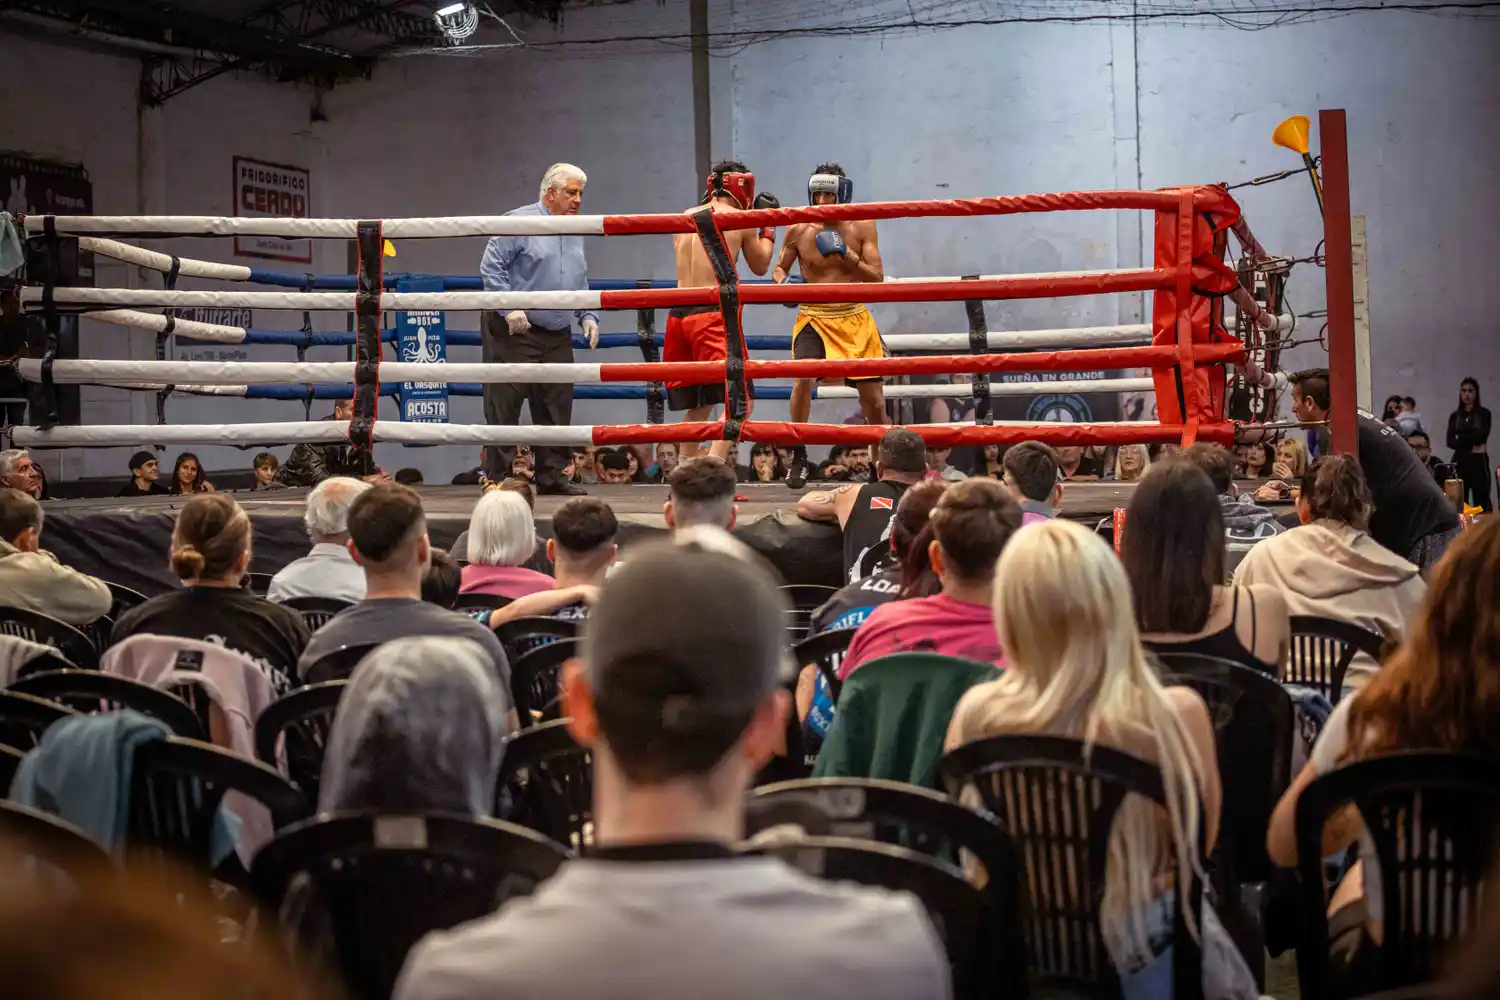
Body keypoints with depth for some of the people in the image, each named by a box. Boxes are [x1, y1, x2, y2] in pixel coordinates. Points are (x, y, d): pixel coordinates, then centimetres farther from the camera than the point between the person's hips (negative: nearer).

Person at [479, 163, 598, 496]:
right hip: (514, 332, -7)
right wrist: (509, 309, -17)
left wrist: (588, 317, 10)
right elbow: (491, 266, -11)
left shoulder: (575, 234, 17)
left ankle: (551, 475, 15)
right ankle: (499, 478, -2)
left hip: (557, 336, 7)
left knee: (556, 406, 7)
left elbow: (581, 284, 25)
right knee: (504, 406, -6)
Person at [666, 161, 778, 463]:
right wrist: (768, 225, 26)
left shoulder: (686, 217, 13)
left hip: (679, 313, 6)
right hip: (713, 314, -6)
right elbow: (760, 265, 13)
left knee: (698, 403, 18)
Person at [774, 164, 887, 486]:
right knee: (803, 379, -27)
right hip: (814, 318, -1)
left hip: (855, 318, 1)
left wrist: (847, 254, -20)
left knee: (873, 398, 4)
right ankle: (799, 456, -12)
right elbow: (780, 268, 10)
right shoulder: (798, 230, -4)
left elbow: (877, 277, -6)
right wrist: (782, 282, -13)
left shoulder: (862, 226, -3)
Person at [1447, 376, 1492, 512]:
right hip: (1459, 461, 3)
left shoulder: (1484, 414, 4)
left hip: (1479, 461, -2)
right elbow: (1450, 442, 1)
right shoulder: (1454, 416, 12)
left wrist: (1460, 437, 0)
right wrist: (1470, 446, -10)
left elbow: (1481, 437, -9)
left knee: (1481, 503, -6)